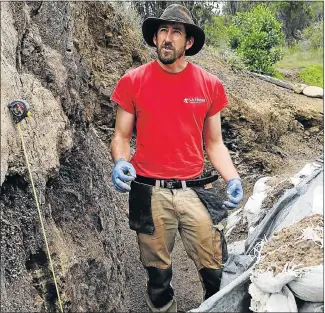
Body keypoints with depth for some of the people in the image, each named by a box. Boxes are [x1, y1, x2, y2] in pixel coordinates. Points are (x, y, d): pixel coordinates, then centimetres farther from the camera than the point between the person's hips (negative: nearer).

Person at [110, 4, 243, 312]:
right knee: (158, 276, 13)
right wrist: (120, 163, -16)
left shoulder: (210, 85, 2)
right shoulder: (132, 82, -2)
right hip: (150, 193, 0)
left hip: (196, 192, 1)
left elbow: (214, 143, 7)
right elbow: (121, 136, 4)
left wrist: (233, 179, -8)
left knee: (214, 273, 8)